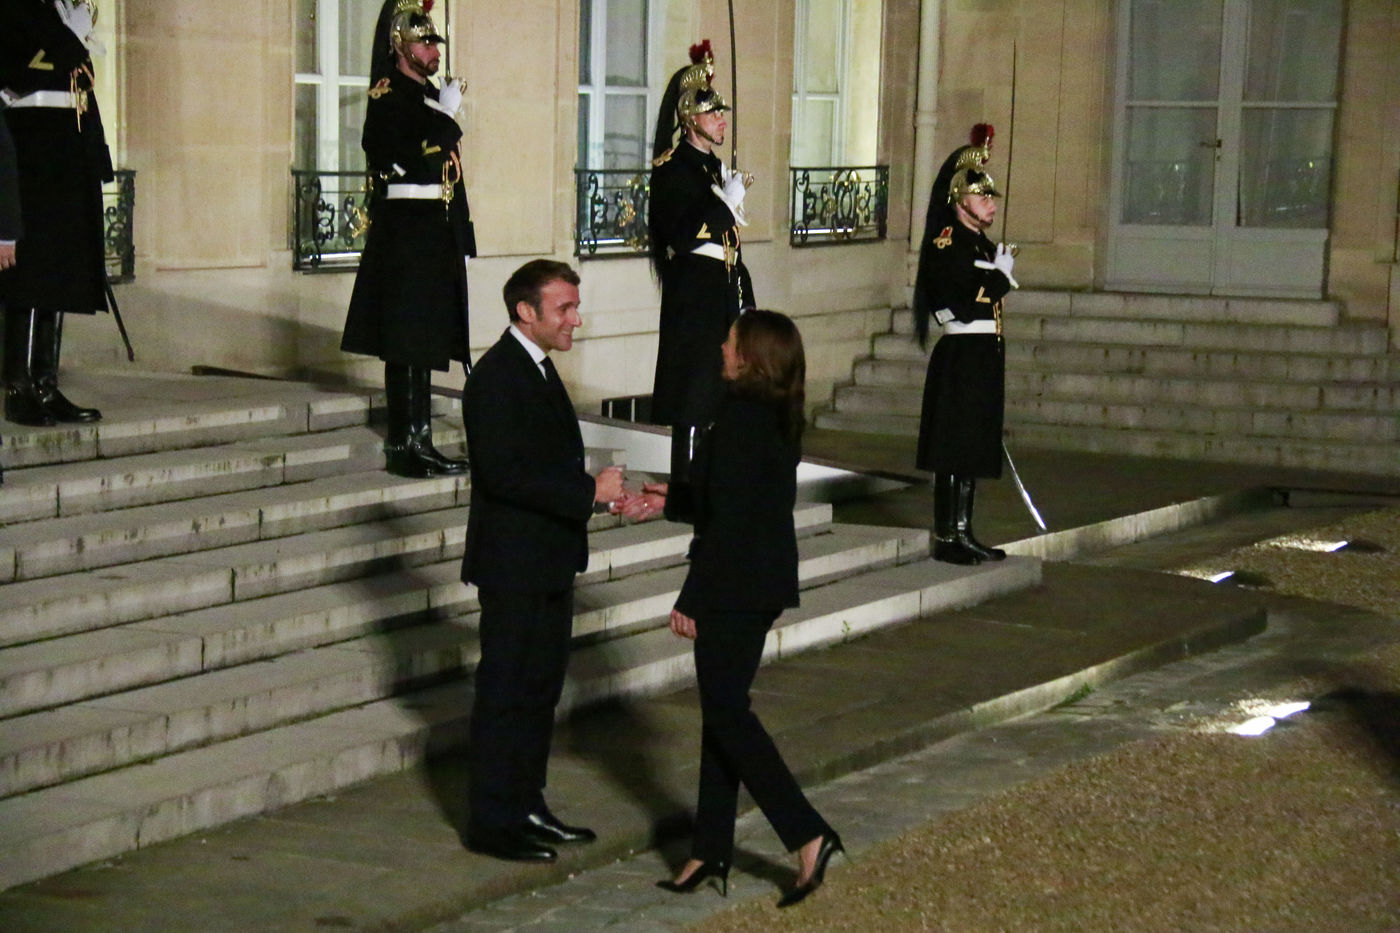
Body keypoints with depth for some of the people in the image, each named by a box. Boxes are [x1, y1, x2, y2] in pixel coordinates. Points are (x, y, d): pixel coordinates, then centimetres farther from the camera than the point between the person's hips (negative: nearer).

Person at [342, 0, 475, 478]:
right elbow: (398, 156, -23)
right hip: (406, 236, -9)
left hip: (437, 238, 9)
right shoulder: (388, 96, -8)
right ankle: (406, 444, -6)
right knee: (409, 343, -8)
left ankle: (417, 441, 16)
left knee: (424, 344, 11)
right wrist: (444, 115, -19)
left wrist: (462, 240, 20)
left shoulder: (430, 97, 19)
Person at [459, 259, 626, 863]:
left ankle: (526, 807, 26)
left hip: (549, 562, 10)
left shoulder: (537, 367, 14)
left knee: (540, 688, 15)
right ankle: (492, 823, 6)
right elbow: (504, 473, -25)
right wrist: (589, 491, -23)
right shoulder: (496, 377, -17)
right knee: (506, 692, -2)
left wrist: (597, 491, 6)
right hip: (514, 565, -10)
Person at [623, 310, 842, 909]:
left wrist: (691, 601, -17)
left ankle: (808, 835, -5)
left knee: (726, 712, -3)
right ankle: (711, 851, 18)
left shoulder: (739, 417, -18)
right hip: (763, 585, 10)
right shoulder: (780, 417, 10)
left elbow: (728, 517, -21)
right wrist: (670, 501, 22)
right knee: (723, 709, 13)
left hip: (734, 586, -10)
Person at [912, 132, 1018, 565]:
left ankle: (962, 532, 19)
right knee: (954, 451, -6)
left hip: (985, 356, 9)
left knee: (974, 449, 12)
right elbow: (963, 301, -21)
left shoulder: (983, 244, 17)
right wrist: (1002, 275, -10)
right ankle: (946, 537, -2)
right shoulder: (946, 242, -11)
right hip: (962, 355, -9)